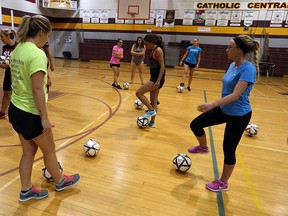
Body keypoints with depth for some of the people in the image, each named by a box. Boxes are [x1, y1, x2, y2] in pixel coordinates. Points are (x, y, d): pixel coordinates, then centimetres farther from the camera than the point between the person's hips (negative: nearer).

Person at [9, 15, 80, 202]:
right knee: (49, 149, 14)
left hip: (15, 110, 8)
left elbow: (19, 80, 14)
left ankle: (26, 191, 34)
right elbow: (37, 90, -24)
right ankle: (60, 181, 37)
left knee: (29, 151, 19)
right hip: (30, 114, -8)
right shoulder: (37, 54, -22)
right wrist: (44, 118, -19)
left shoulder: (17, 50, 6)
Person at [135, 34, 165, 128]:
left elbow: (162, 66, -19)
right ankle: (152, 122, 20)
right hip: (154, 77, 10)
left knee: (139, 93, -10)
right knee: (153, 100, 12)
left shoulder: (158, 50, -13)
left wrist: (158, 81, -24)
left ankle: (151, 110, 0)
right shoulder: (154, 50, 15)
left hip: (157, 78, -10)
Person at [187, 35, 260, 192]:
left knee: (228, 150, 5)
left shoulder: (248, 69, -23)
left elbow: (235, 95, -32)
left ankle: (223, 183, 27)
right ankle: (203, 147, 37)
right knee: (195, 125, 7)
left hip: (239, 115, -8)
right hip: (225, 110, 8)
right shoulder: (233, 65, 2)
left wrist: (212, 104, -41)